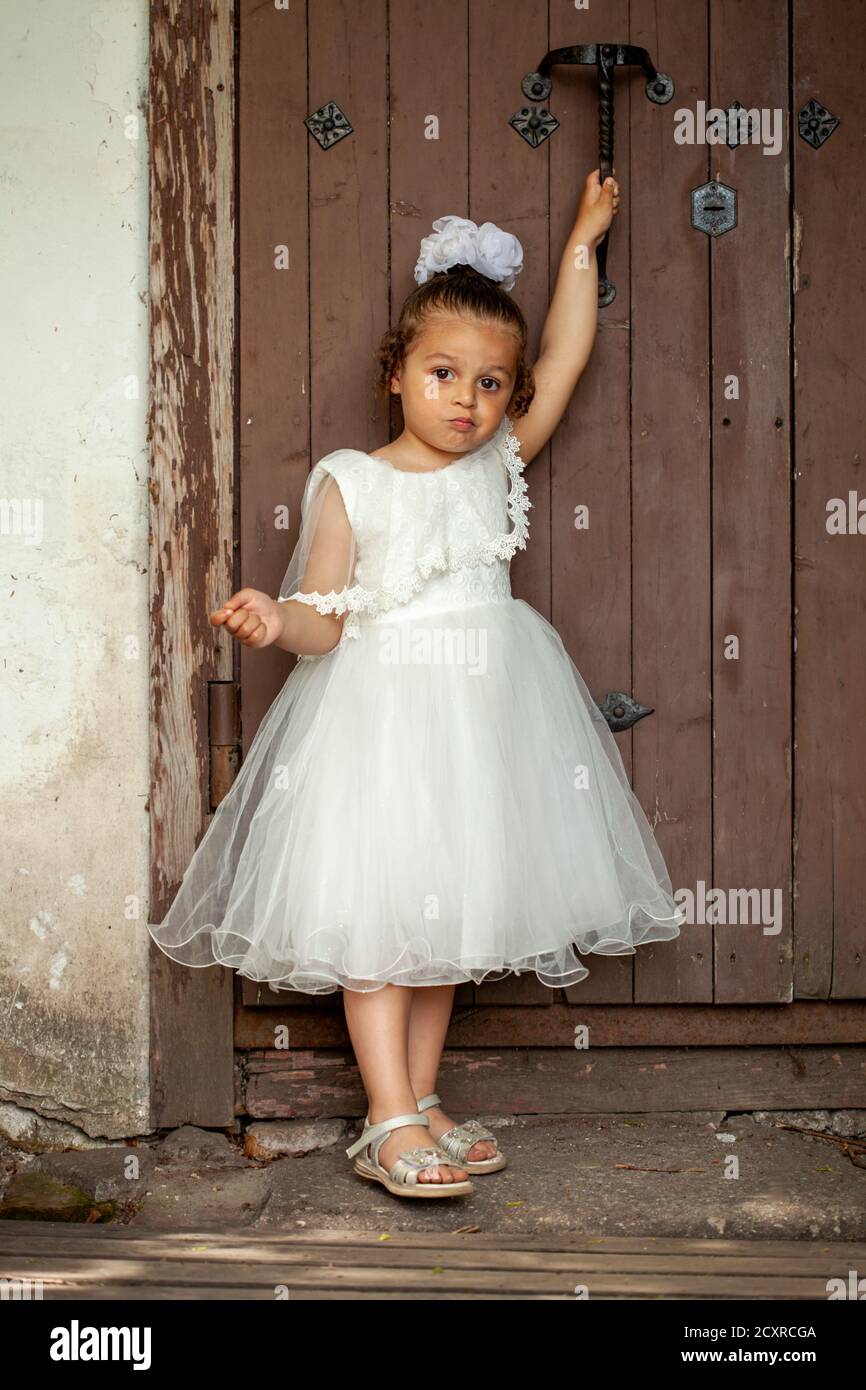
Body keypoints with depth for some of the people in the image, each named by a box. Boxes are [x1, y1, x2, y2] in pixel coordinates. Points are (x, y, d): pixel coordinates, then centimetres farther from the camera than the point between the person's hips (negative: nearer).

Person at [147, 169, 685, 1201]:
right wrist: (274, 620, -27)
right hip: (379, 716, -4)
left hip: (481, 716, 5)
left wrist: (581, 245, 17)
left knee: (449, 912, 9)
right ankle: (390, 1122, 1)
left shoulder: (498, 464, 8)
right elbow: (324, 620, -6)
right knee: (378, 913, -6)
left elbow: (565, 360, 12)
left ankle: (420, 1105, 20)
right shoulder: (349, 483, -4)